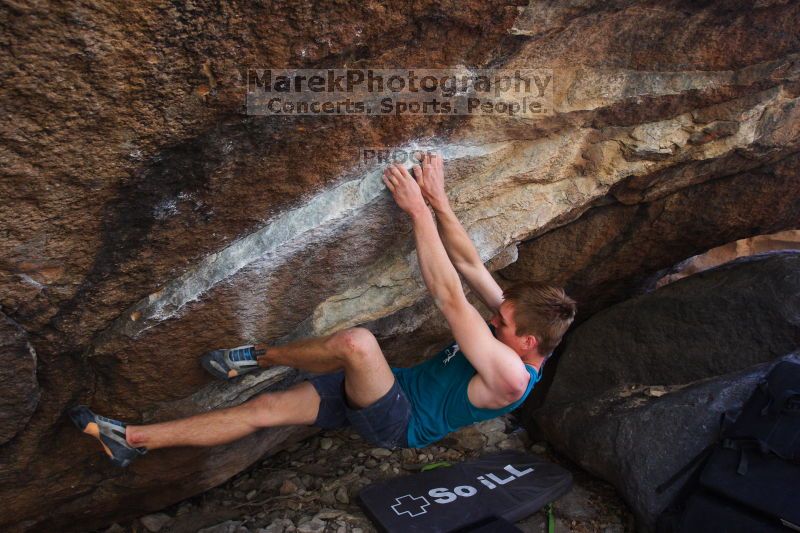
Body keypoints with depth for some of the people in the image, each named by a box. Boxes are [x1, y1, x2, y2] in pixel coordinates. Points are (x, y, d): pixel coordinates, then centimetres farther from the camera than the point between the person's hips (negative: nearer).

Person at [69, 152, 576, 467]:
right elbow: (470, 263, -4)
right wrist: (440, 202, -15)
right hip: (392, 390, 8)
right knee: (266, 408, -2)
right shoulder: (514, 326, -3)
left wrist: (418, 209, -31)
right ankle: (133, 440, 4)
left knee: (356, 341, -36)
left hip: (398, 422, -8)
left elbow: (448, 296, -34)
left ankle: (262, 356, -7)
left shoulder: (510, 376, -28)